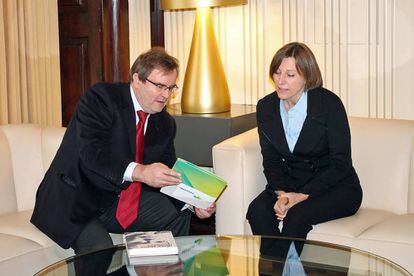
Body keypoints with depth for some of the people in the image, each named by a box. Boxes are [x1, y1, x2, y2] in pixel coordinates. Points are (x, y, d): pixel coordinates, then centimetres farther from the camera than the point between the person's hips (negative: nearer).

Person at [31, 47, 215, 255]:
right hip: (73, 204, -7)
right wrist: (138, 172, -43)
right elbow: (91, 155, -28)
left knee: (179, 215, -6)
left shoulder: (165, 124, 7)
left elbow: (166, 176, 7)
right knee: (99, 247, -33)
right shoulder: (100, 98, -14)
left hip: (117, 203, 7)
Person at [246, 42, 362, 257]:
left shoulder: (329, 104, -13)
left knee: (296, 215, -32)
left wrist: (303, 195, -21)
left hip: (336, 188, -4)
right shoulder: (266, 107, 2)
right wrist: (281, 193, -15)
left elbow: (341, 163, -13)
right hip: (290, 183, 4)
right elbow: (271, 161, 5)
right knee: (258, 209, -25)